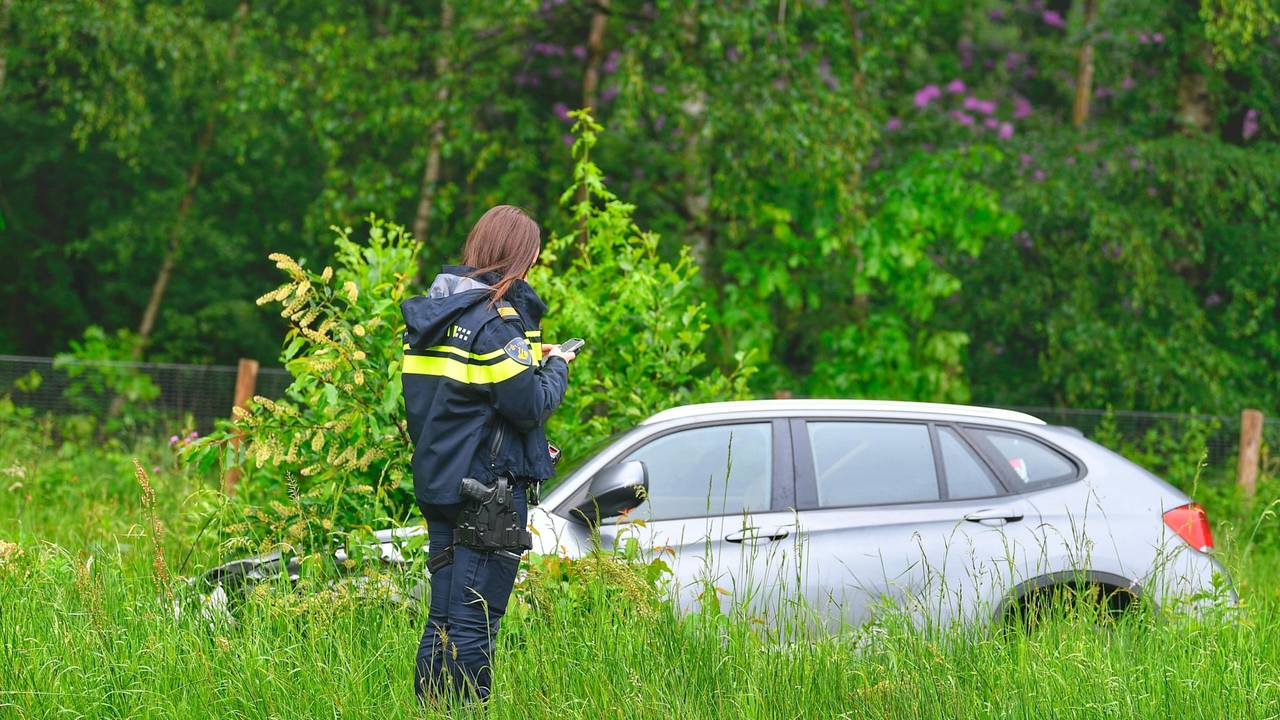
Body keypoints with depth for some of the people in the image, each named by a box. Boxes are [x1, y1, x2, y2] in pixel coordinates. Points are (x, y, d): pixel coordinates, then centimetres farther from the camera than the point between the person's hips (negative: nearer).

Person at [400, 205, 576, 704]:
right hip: (490, 489, -8)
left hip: (439, 486, 8)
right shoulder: (496, 319, -16)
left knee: (443, 618, 13)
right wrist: (555, 366, 1)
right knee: (474, 624, -5)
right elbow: (531, 405, -18)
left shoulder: (433, 312, 10)